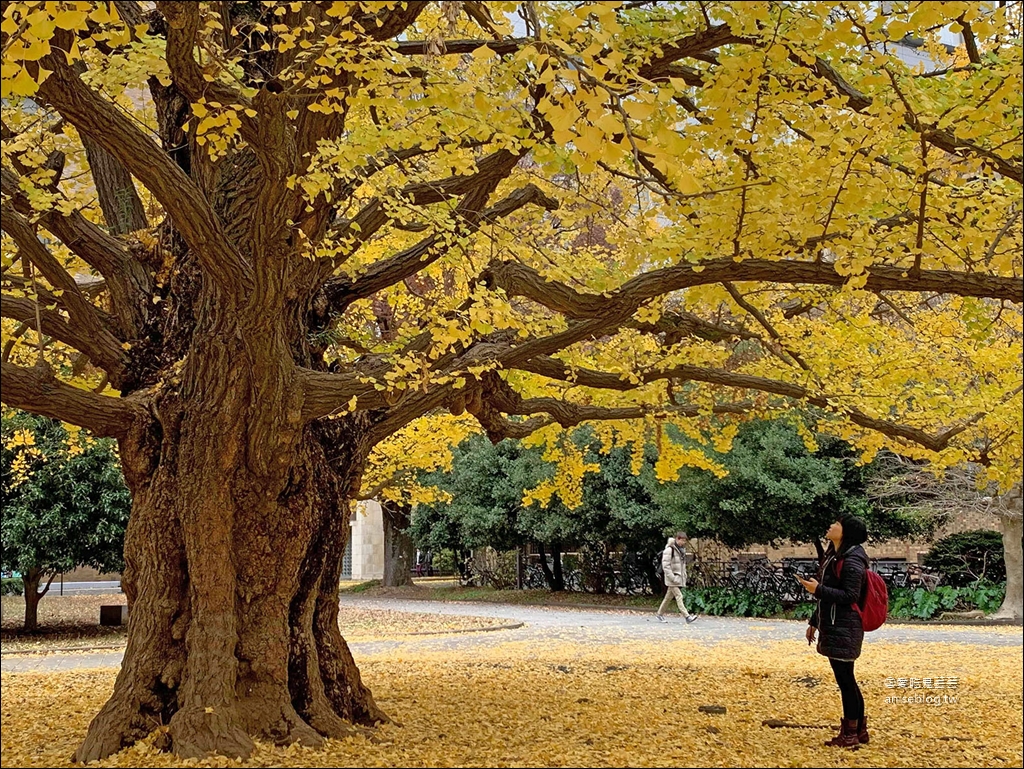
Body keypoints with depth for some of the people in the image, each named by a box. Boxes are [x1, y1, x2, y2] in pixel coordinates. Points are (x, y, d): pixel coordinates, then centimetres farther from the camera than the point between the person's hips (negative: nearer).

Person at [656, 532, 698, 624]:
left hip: (680, 578, 8)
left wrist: (684, 576, 13)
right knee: (679, 597, -13)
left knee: (669, 597, 14)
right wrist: (672, 577, -20)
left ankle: (660, 614, 24)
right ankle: (687, 617, -19)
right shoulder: (669, 549, -13)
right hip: (672, 578, -8)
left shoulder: (682, 549, 13)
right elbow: (665, 565, -16)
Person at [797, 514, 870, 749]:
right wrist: (814, 622, 22)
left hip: (844, 630, -10)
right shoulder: (834, 555, 15)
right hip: (833, 626, 10)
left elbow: (850, 596, -19)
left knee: (845, 679, -3)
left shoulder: (852, 560, -14)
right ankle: (859, 730, 23)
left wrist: (818, 589, -24)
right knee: (846, 680, 14)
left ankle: (851, 734, 5)